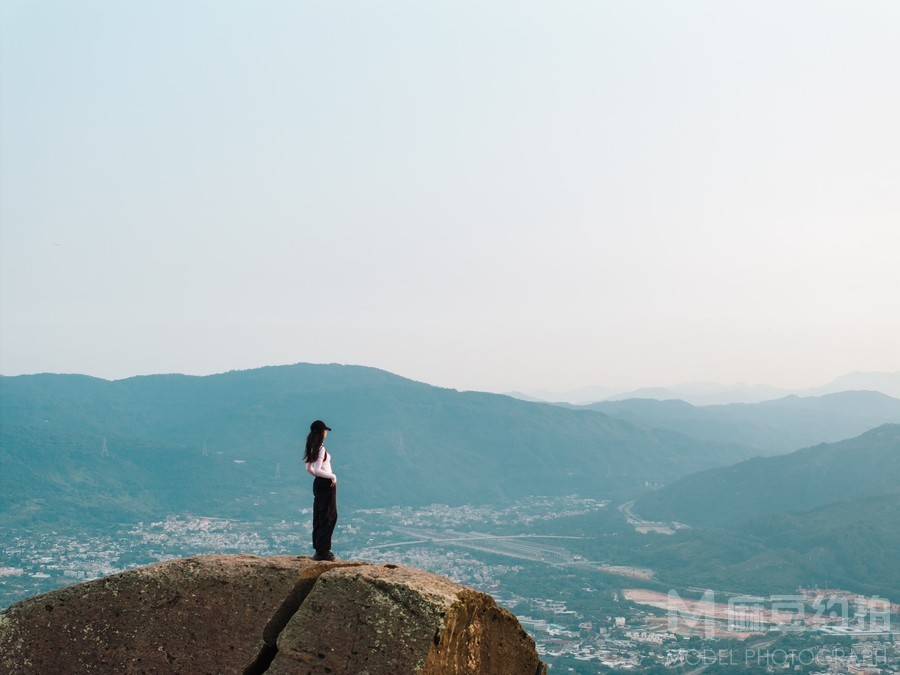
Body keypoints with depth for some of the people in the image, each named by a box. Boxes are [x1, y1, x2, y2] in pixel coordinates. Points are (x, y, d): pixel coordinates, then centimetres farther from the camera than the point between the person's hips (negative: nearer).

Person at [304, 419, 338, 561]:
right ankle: (323, 551, 1)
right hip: (326, 484, -9)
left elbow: (309, 469, 15)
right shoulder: (321, 449, -18)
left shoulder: (312, 448, 8)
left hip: (318, 483, 9)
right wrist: (332, 476, -15)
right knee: (329, 517, -1)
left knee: (319, 517, 14)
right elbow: (317, 470, -25)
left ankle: (319, 549, 22)